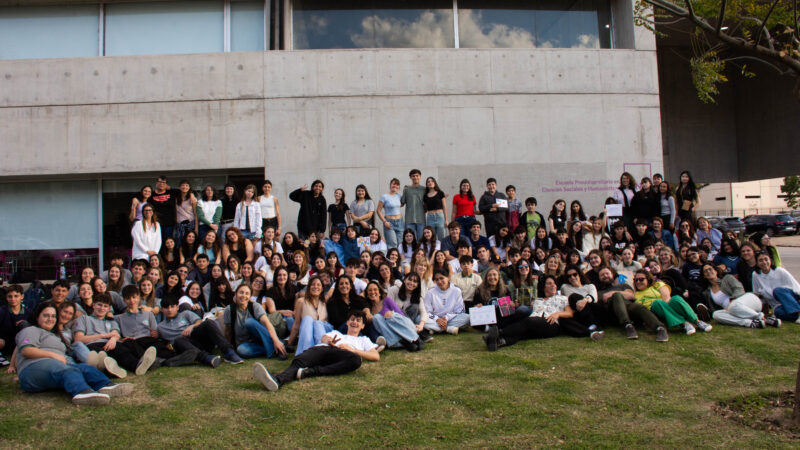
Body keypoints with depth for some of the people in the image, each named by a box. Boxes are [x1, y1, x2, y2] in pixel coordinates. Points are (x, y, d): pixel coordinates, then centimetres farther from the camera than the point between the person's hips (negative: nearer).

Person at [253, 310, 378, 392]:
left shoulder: (363, 340, 37)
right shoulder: (336, 333, 42)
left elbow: (376, 356, 18)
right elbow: (324, 338, 18)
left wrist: (352, 349, 4)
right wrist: (329, 341, -8)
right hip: (320, 348, 2)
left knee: (356, 360, -38)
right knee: (298, 361, -31)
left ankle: (309, 372, -46)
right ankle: (277, 380, -62)